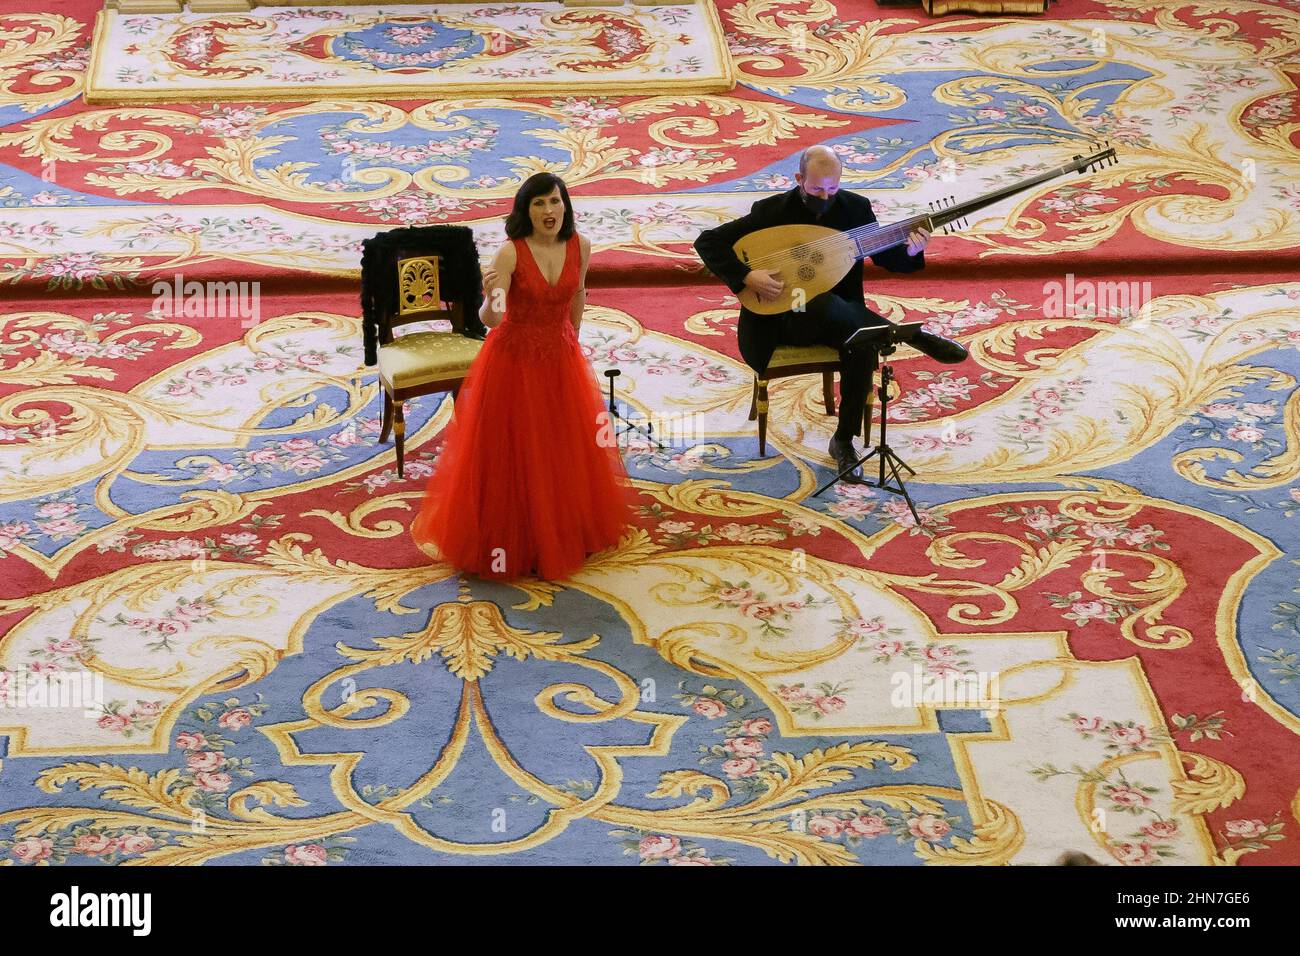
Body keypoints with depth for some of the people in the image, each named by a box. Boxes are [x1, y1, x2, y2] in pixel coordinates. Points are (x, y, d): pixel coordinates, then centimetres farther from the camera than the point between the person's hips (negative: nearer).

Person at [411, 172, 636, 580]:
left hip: (561, 358, 4)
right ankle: (516, 541, 20)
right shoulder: (511, 252, -21)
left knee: (564, 450, 15)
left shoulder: (579, 246, -8)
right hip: (514, 361, -4)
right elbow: (489, 320, -28)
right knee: (513, 452, 4)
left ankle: (565, 531, 35)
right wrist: (490, 298, -50)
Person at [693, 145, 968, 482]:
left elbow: (885, 258, 7)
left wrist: (910, 252, -17)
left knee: (863, 344, -33)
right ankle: (918, 338, -29)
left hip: (836, 317, 3)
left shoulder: (855, 208, -1)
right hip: (782, 321, -3)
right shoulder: (771, 211, -10)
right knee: (826, 303, -39)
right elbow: (707, 242, -11)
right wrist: (746, 277, -24)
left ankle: (844, 441, -17)